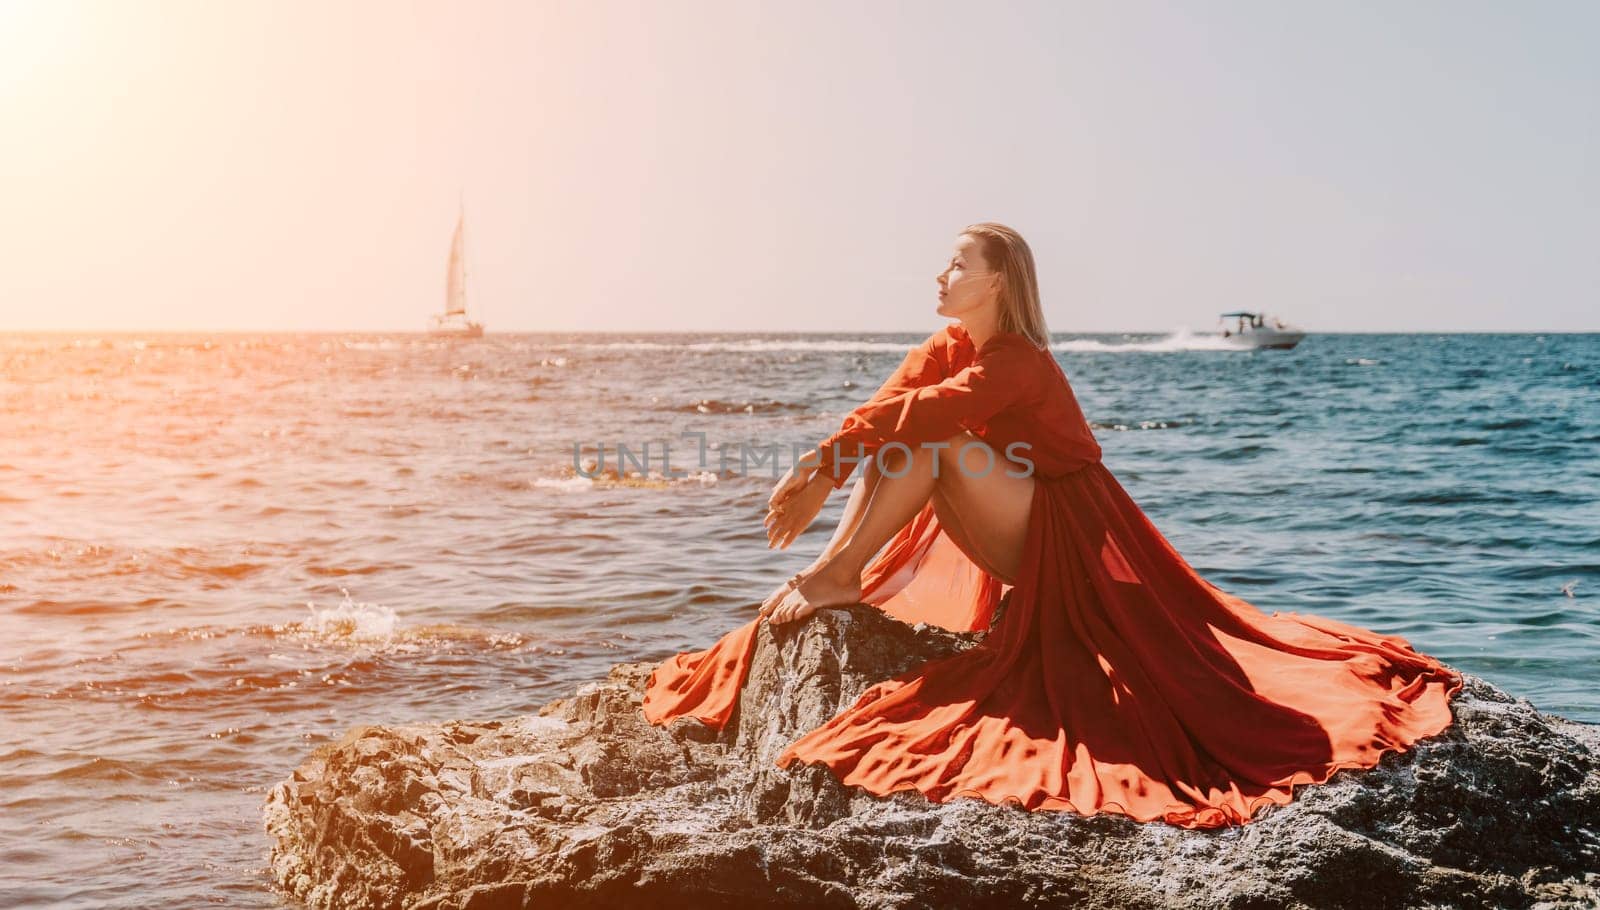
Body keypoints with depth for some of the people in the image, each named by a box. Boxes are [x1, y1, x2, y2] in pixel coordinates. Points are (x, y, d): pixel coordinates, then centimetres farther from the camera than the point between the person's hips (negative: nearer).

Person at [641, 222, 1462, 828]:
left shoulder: (1019, 364, -21)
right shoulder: (946, 349, 6)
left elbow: (922, 414, -32)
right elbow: (882, 411, -8)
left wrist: (817, 466, -32)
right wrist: (821, 473, -23)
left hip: (1061, 530, -9)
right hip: (1016, 543, 9)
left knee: (936, 442, -25)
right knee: (894, 446, 0)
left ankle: (837, 577, -20)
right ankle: (838, 572, -13)